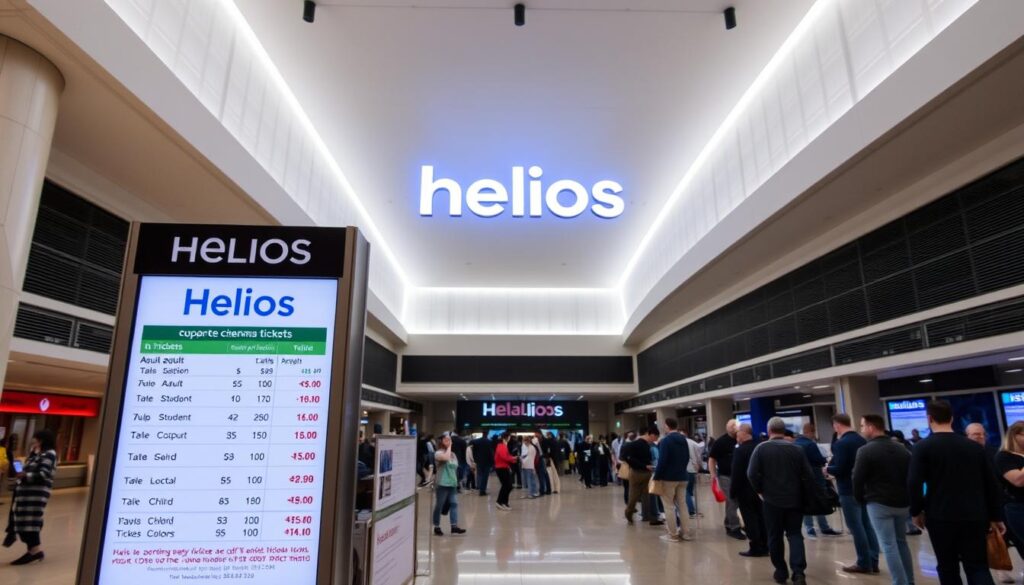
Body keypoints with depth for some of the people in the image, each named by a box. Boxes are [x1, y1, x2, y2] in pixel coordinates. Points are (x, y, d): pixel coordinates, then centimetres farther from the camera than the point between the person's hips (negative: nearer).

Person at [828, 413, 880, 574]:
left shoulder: (841, 443, -19)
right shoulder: (862, 440, 8)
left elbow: (838, 469, -23)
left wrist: (828, 469, -2)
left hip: (849, 490, -8)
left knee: (855, 526, 0)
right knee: (867, 525, 13)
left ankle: (864, 563, 5)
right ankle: (873, 561, 18)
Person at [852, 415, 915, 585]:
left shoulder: (866, 450, -12)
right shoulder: (902, 448, 9)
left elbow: (858, 479, -11)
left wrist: (861, 500, 6)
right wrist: (909, 499, 16)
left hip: (879, 503, -7)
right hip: (902, 502, 7)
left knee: (889, 547, -1)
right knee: (902, 543, 20)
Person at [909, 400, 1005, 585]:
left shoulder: (923, 447, -7)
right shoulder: (975, 446, 7)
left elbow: (914, 483, -14)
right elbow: (991, 484, 10)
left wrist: (916, 511, 0)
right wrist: (994, 517, 20)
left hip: (940, 517, -3)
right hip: (974, 517, 3)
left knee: (948, 568, 11)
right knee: (978, 567, 6)